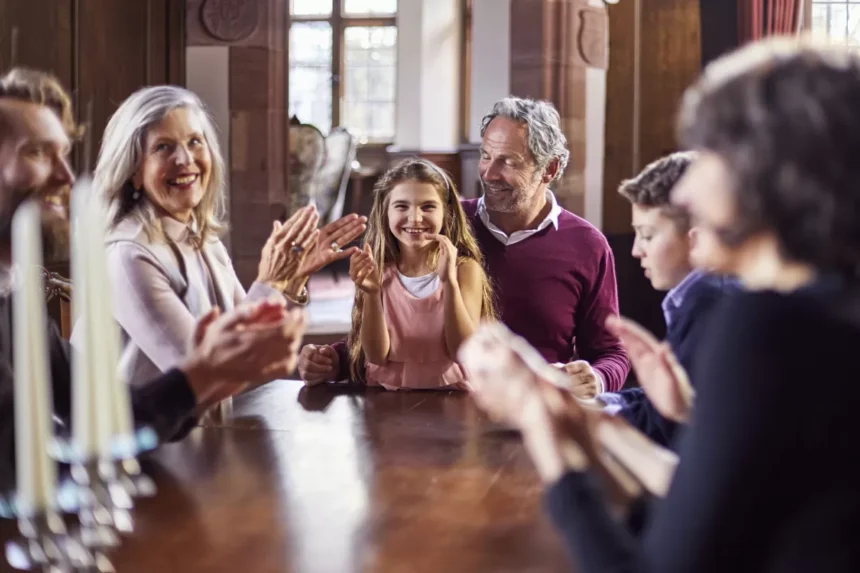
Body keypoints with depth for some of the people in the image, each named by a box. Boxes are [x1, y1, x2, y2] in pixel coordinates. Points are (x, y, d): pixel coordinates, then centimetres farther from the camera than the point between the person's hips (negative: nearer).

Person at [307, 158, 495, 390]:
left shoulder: (465, 268, -2)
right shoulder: (379, 271, 1)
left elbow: (465, 352, -10)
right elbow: (377, 356, -4)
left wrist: (449, 282, -20)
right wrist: (371, 294, -18)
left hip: (449, 397, -1)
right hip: (385, 397, 1)